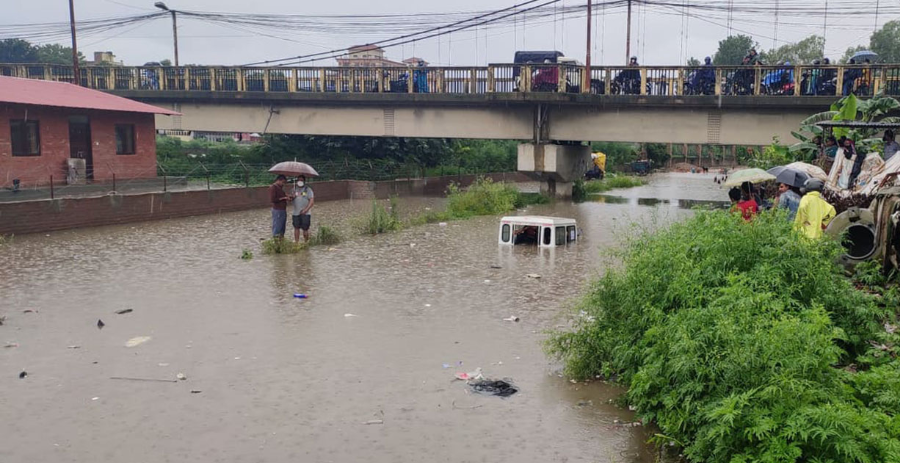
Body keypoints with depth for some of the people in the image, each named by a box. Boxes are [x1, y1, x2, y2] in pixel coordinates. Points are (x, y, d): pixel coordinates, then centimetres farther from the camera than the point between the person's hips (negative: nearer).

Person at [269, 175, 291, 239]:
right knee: (276, 229, -5)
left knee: (282, 229, 11)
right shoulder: (273, 188, -11)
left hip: (283, 210, 9)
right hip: (277, 211, -9)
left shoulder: (280, 187, 17)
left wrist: (287, 197, 9)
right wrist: (283, 198, -17)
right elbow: (272, 200, -20)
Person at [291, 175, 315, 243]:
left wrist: (306, 210, -16)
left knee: (305, 229, -5)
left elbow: (312, 201, -8)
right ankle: (296, 242, 13)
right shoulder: (294, 189, 11)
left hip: (305, 213, -4)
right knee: (296, 228, 6)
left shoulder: (308, 189, -1)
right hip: (296, 213, 4)